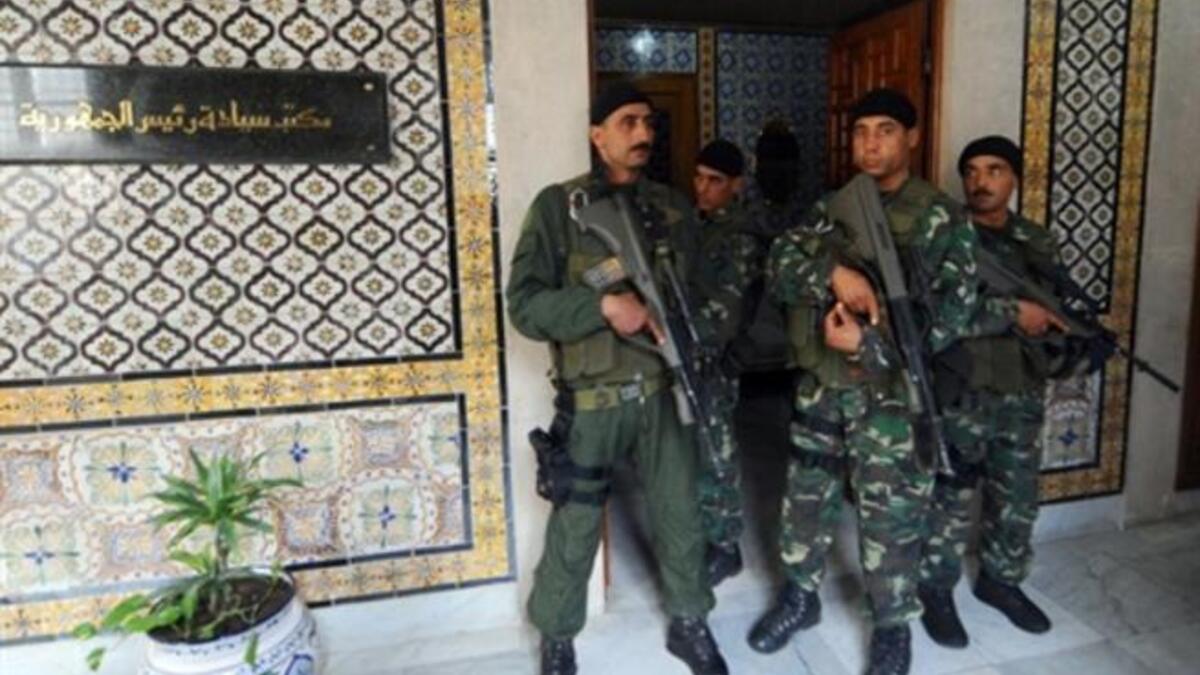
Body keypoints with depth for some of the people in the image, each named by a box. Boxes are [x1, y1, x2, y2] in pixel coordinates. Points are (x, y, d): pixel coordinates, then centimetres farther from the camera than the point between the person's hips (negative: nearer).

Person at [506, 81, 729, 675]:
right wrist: (602, 304, -23)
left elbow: (698, 295, 13)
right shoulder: (558, 206, -6)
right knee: (574, 529, 11)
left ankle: (688, 622, 40)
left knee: (681, 515, 16)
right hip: (591, 401, -3)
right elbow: (524, 304, -11)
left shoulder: (673, 207, 7)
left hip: (663, 392, 4)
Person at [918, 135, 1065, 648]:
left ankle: (1000, 580, 36)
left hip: (1023, 394, 6)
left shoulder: (1038, 244, 12)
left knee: (1018, 499, 16)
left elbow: (1054, 309, 19)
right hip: (960, 391, -6)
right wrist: (1010, 310, -23)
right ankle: (936, 590, 19)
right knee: (952, 499, 1)